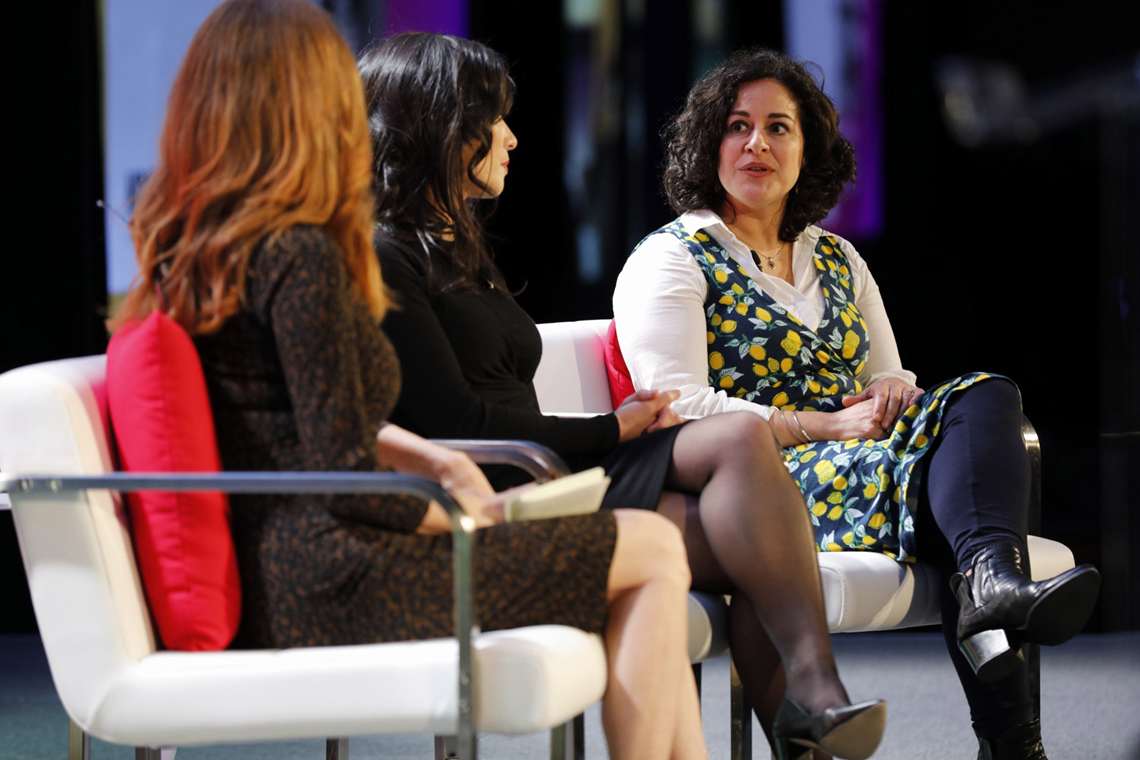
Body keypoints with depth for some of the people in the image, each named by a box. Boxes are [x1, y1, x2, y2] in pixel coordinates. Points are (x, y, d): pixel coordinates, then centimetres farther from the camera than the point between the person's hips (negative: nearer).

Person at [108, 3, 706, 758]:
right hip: (326, 581, -9)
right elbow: (348, 478, -19)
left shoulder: (186, 248, 9)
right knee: (654, 551, -1)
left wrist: (435, 461, 14)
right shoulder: (300, 257, -18)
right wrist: (470, 517, -3)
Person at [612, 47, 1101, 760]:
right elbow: (680, 408, -9)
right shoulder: (670, 260, 4)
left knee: (984, 395, -24)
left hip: (853, 455, 6)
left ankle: (994, 584, -48)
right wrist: (827, 426, -15)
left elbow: (888, 380, 24)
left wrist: (895, 387, -3)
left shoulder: (837, 260, 24)